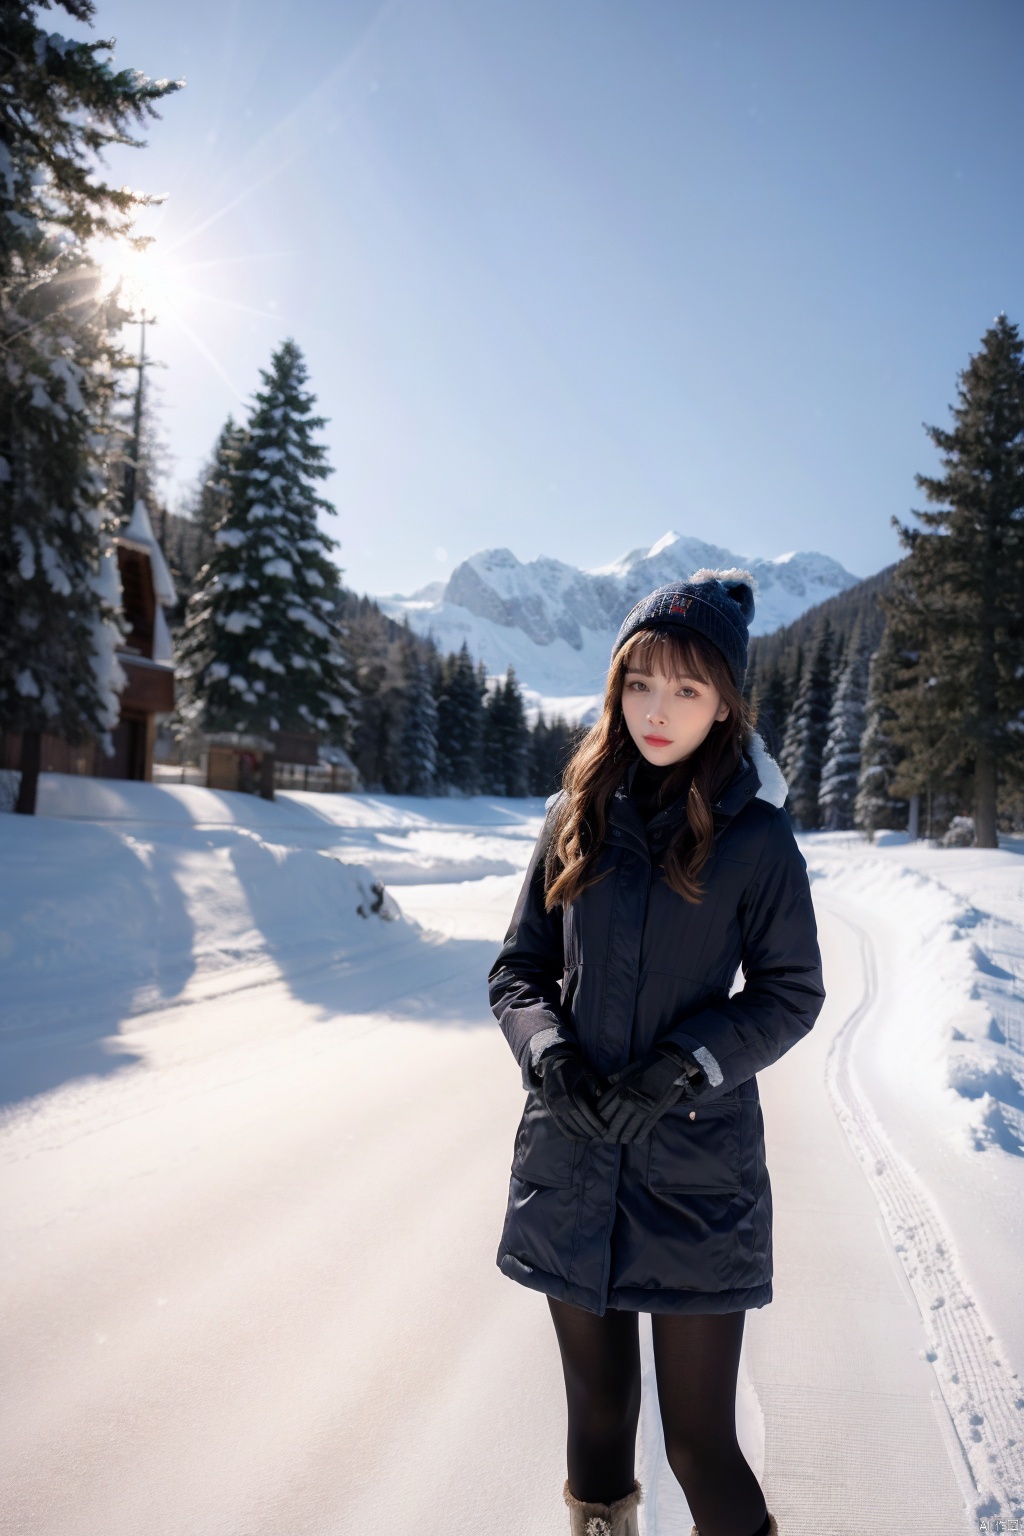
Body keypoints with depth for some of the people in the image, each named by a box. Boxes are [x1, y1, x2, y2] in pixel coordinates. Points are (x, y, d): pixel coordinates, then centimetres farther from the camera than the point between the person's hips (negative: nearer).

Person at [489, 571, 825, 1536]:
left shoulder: (755, 833, -8)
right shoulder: (579, 816, 1)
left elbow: (790, 992, -2)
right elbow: (518, 969, 6)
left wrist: (686, 1066, -15)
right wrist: (548, 1051, -12)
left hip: (696, 1170, -3)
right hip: (572, 1157, 3)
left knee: (700, 1441, 4)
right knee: (596, 1405, 19)